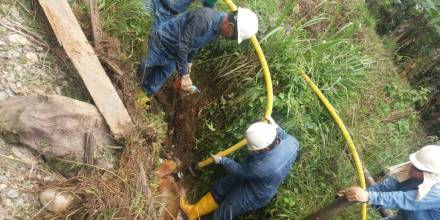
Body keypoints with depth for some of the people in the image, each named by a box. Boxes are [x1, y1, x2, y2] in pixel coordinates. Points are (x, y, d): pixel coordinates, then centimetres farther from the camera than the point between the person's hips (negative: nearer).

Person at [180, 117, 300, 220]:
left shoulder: (264, 166, -43)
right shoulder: (292, 142, -25)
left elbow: (241, 171, -22)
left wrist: (222, 160, -7)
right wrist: (277, 128, -2)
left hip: (257, 193, -8)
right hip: (253, 177, 8)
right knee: (220, 187, 14)